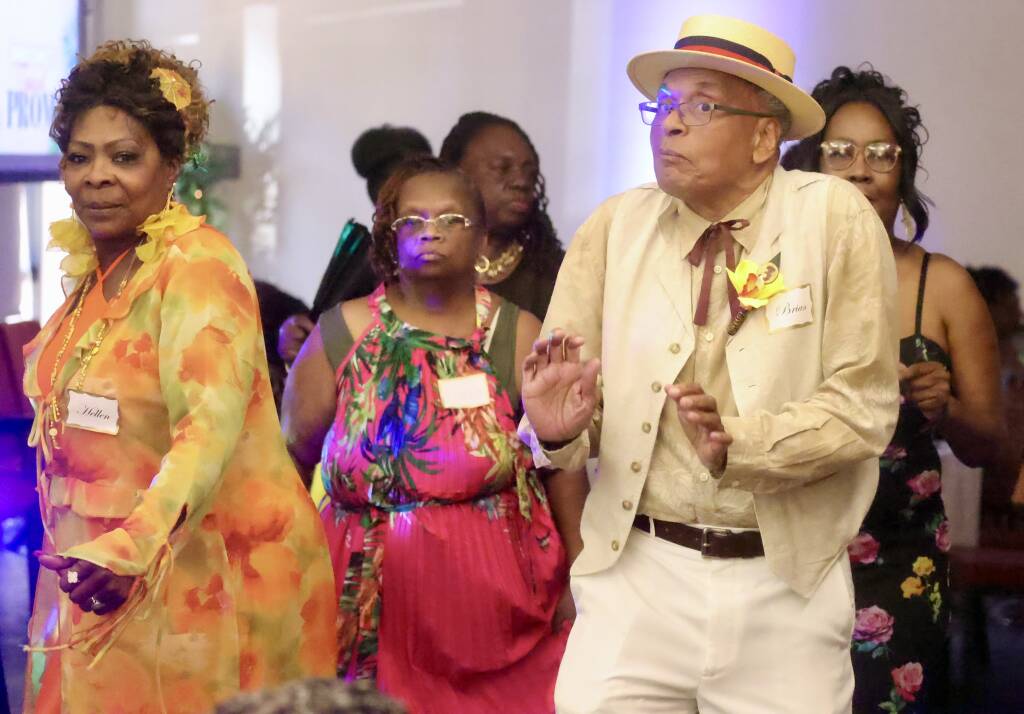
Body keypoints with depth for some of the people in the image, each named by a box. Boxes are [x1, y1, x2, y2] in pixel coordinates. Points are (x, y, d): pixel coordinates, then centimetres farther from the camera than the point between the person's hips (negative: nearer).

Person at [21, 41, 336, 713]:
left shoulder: (200, 264, -16)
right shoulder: (94, 268, 8)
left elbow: (212, 426, -28)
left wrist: (131, 549, -41)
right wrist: (98, 554, 4)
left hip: (201, 574, -7)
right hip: (109, 578, 8)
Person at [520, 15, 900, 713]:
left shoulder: (836, 218, -5)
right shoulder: (614, 227, 2)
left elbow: (864, 406, -10)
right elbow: (573, 387, 0)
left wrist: (739, 445, -24)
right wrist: (557, 426, -22)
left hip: (787, 581, -1)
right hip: (636, 572, 1)